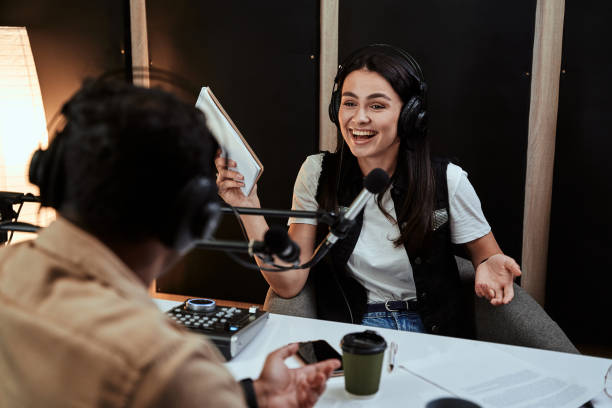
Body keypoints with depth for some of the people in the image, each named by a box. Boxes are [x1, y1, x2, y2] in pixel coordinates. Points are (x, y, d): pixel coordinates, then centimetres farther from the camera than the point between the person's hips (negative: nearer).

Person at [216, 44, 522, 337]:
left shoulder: (447, 181, -9)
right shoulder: (318, 173, -6)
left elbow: (486, 255, 7)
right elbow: (288, 284, -8)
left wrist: (488, 266, -18)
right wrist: (248, 206, -19)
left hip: (432, 332, 1)